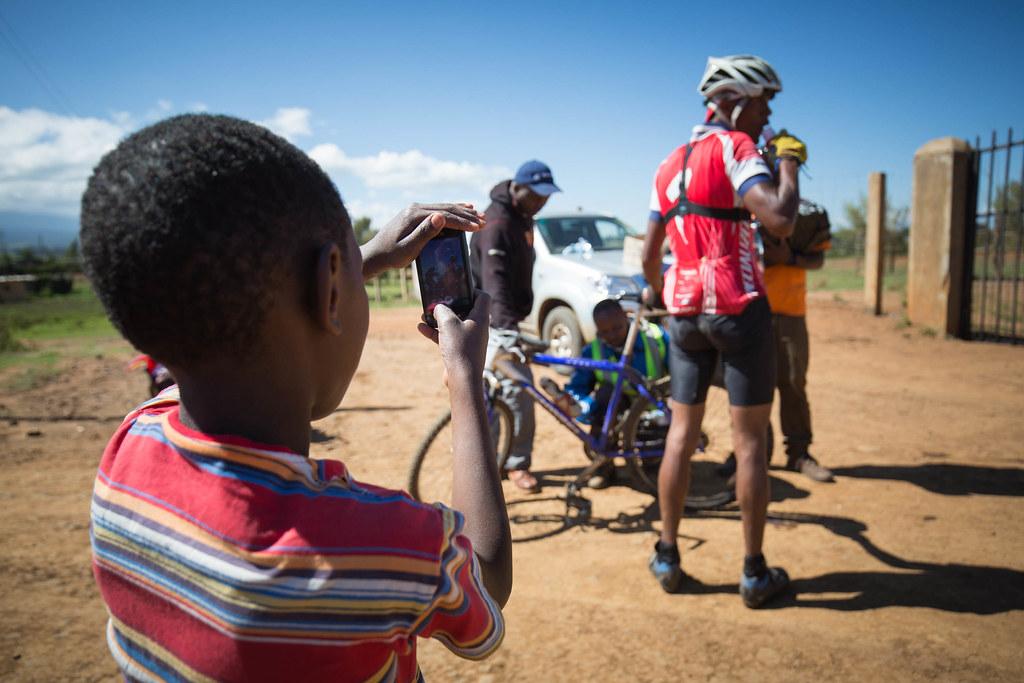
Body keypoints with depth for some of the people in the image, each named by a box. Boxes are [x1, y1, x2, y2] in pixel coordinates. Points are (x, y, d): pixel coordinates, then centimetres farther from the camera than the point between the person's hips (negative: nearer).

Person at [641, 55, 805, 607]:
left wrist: (655, 291, 37)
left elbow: (649, 255, 17)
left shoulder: (670, 163, 15)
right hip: (738, 308, -6)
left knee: (682, 433, 12)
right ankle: (754, 572, 12)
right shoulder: (733, 147, -8)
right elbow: (780, 219, -23)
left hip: (684, 310, 7)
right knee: (749, 441, 3)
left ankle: (667, 557, 19)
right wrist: (788, 161, -6)